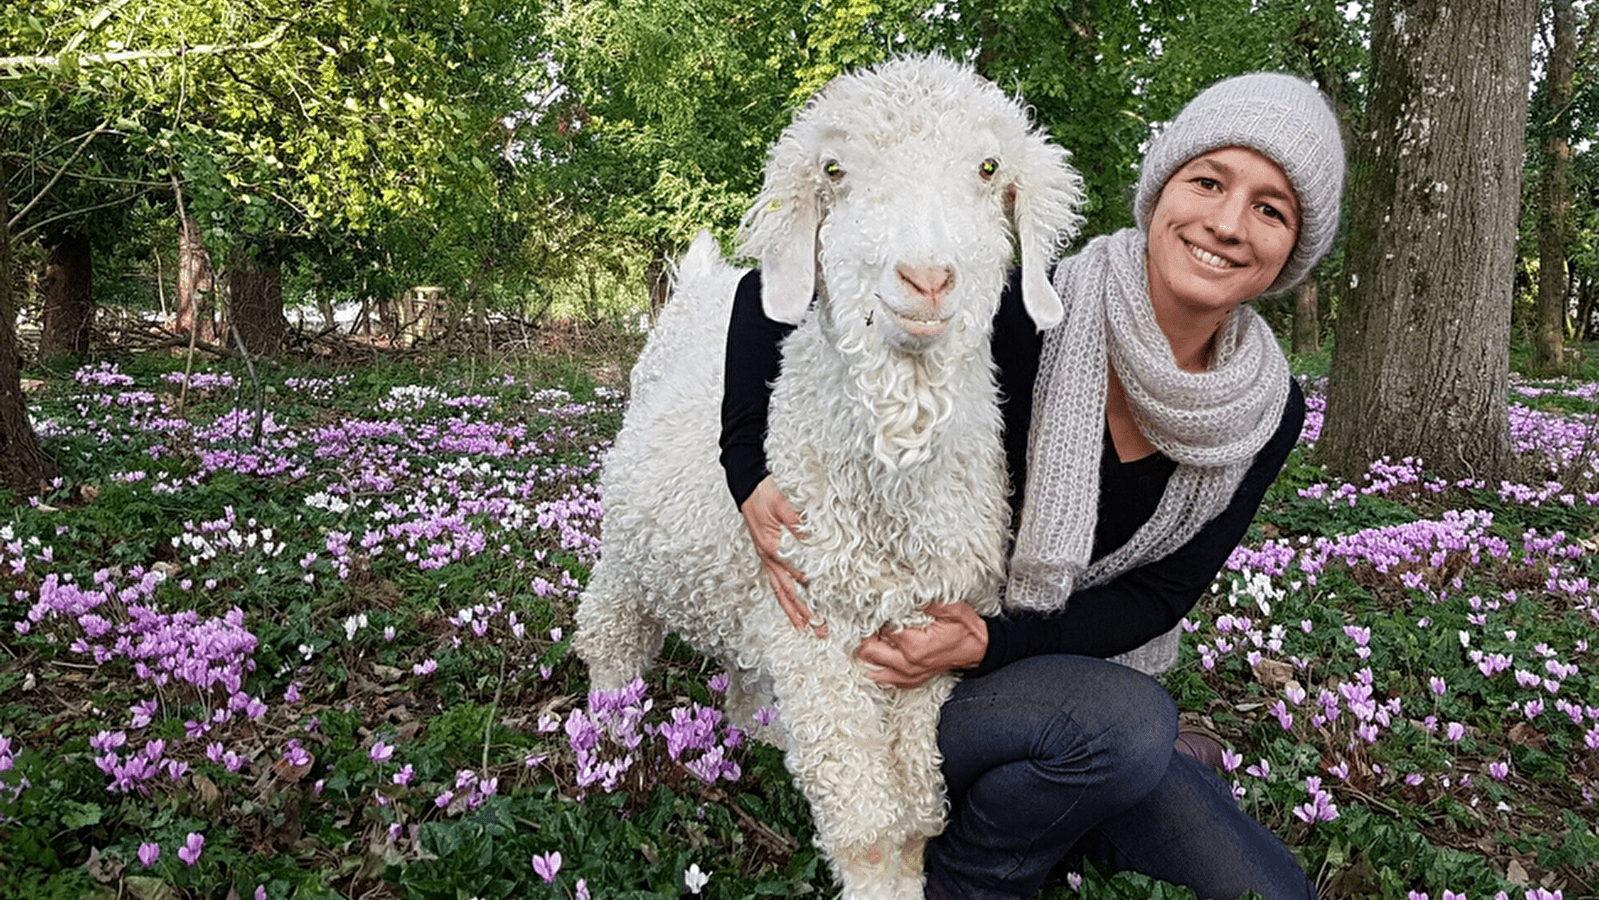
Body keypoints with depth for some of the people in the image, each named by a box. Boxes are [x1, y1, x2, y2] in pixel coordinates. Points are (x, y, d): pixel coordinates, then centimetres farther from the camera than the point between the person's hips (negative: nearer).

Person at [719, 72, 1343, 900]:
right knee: (1127, 720, -33)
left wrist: (992, 642, -23)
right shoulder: (1030, 317, -23)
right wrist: (749, 475, -28)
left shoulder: (1266, 412, -7)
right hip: (907, 690, -5)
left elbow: (1161, 596, -7)